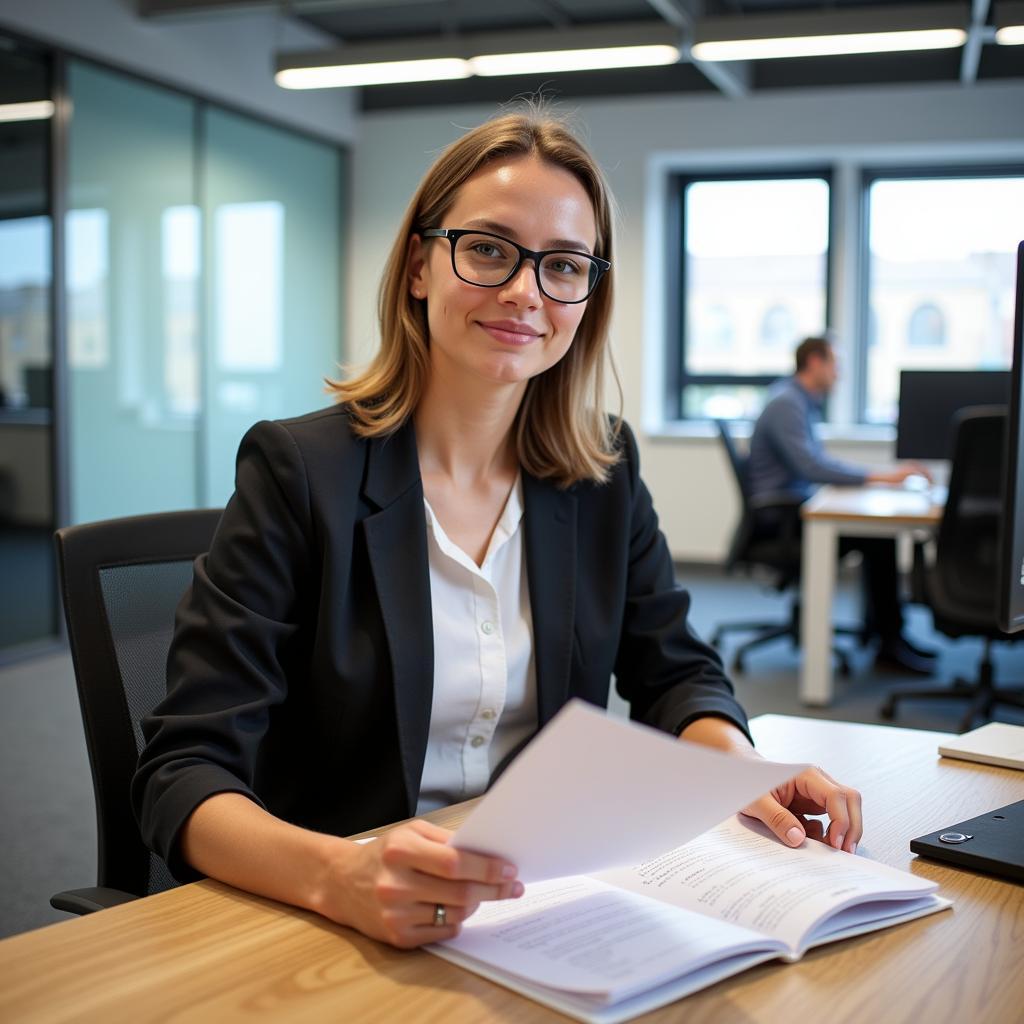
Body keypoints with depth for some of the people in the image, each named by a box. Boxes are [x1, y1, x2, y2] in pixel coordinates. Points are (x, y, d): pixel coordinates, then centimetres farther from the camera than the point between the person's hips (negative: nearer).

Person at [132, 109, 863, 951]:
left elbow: (674, 673, 12)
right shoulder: (298, 471, -11)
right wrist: (339, 876, -35)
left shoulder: (605, 472, 4)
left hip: (549, 906, 2)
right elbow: (185, 775, -16)